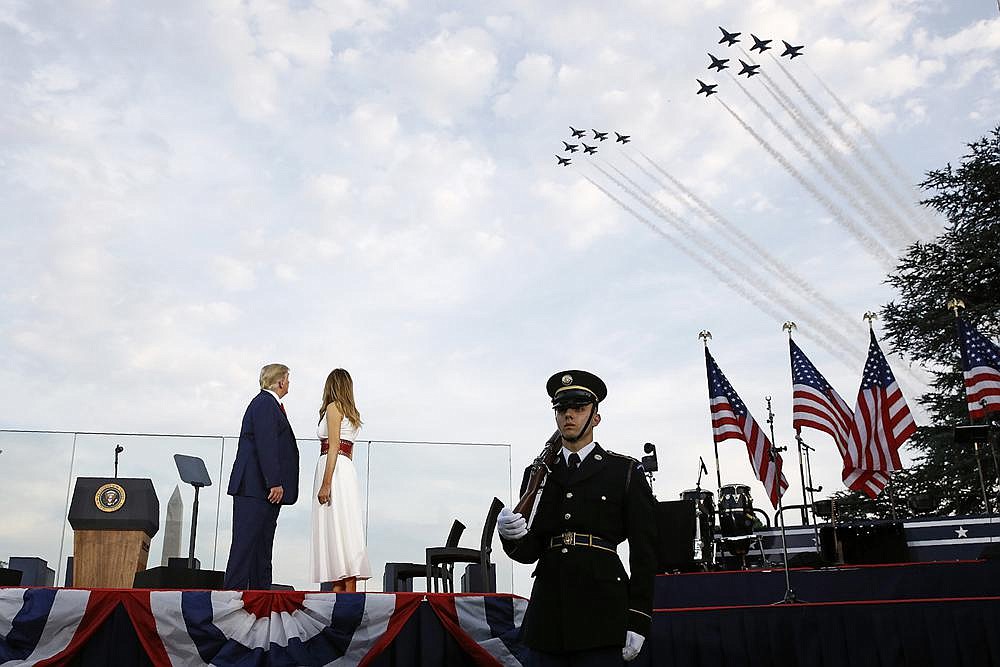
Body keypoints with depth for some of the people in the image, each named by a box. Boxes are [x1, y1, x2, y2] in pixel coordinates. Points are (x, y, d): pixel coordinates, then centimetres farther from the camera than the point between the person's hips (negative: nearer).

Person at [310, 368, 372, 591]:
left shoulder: (333, 407, -3)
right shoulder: (352, 413, 22)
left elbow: (334, 447, -13)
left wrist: (326, 484, -17)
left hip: (333, 469, -9)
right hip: (348, 470, 9)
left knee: (337, 530, -11)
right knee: (341, 533, 6)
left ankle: (348, 592, -14)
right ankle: (339, 591, 5)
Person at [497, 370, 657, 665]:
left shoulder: (626, 472, 3)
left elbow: (643, 550, 0)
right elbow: (528, 552, 10)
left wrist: (638, 620, -6)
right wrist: (512, 535, -13)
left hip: (601, 615, -3)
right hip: (548, 614, 3)